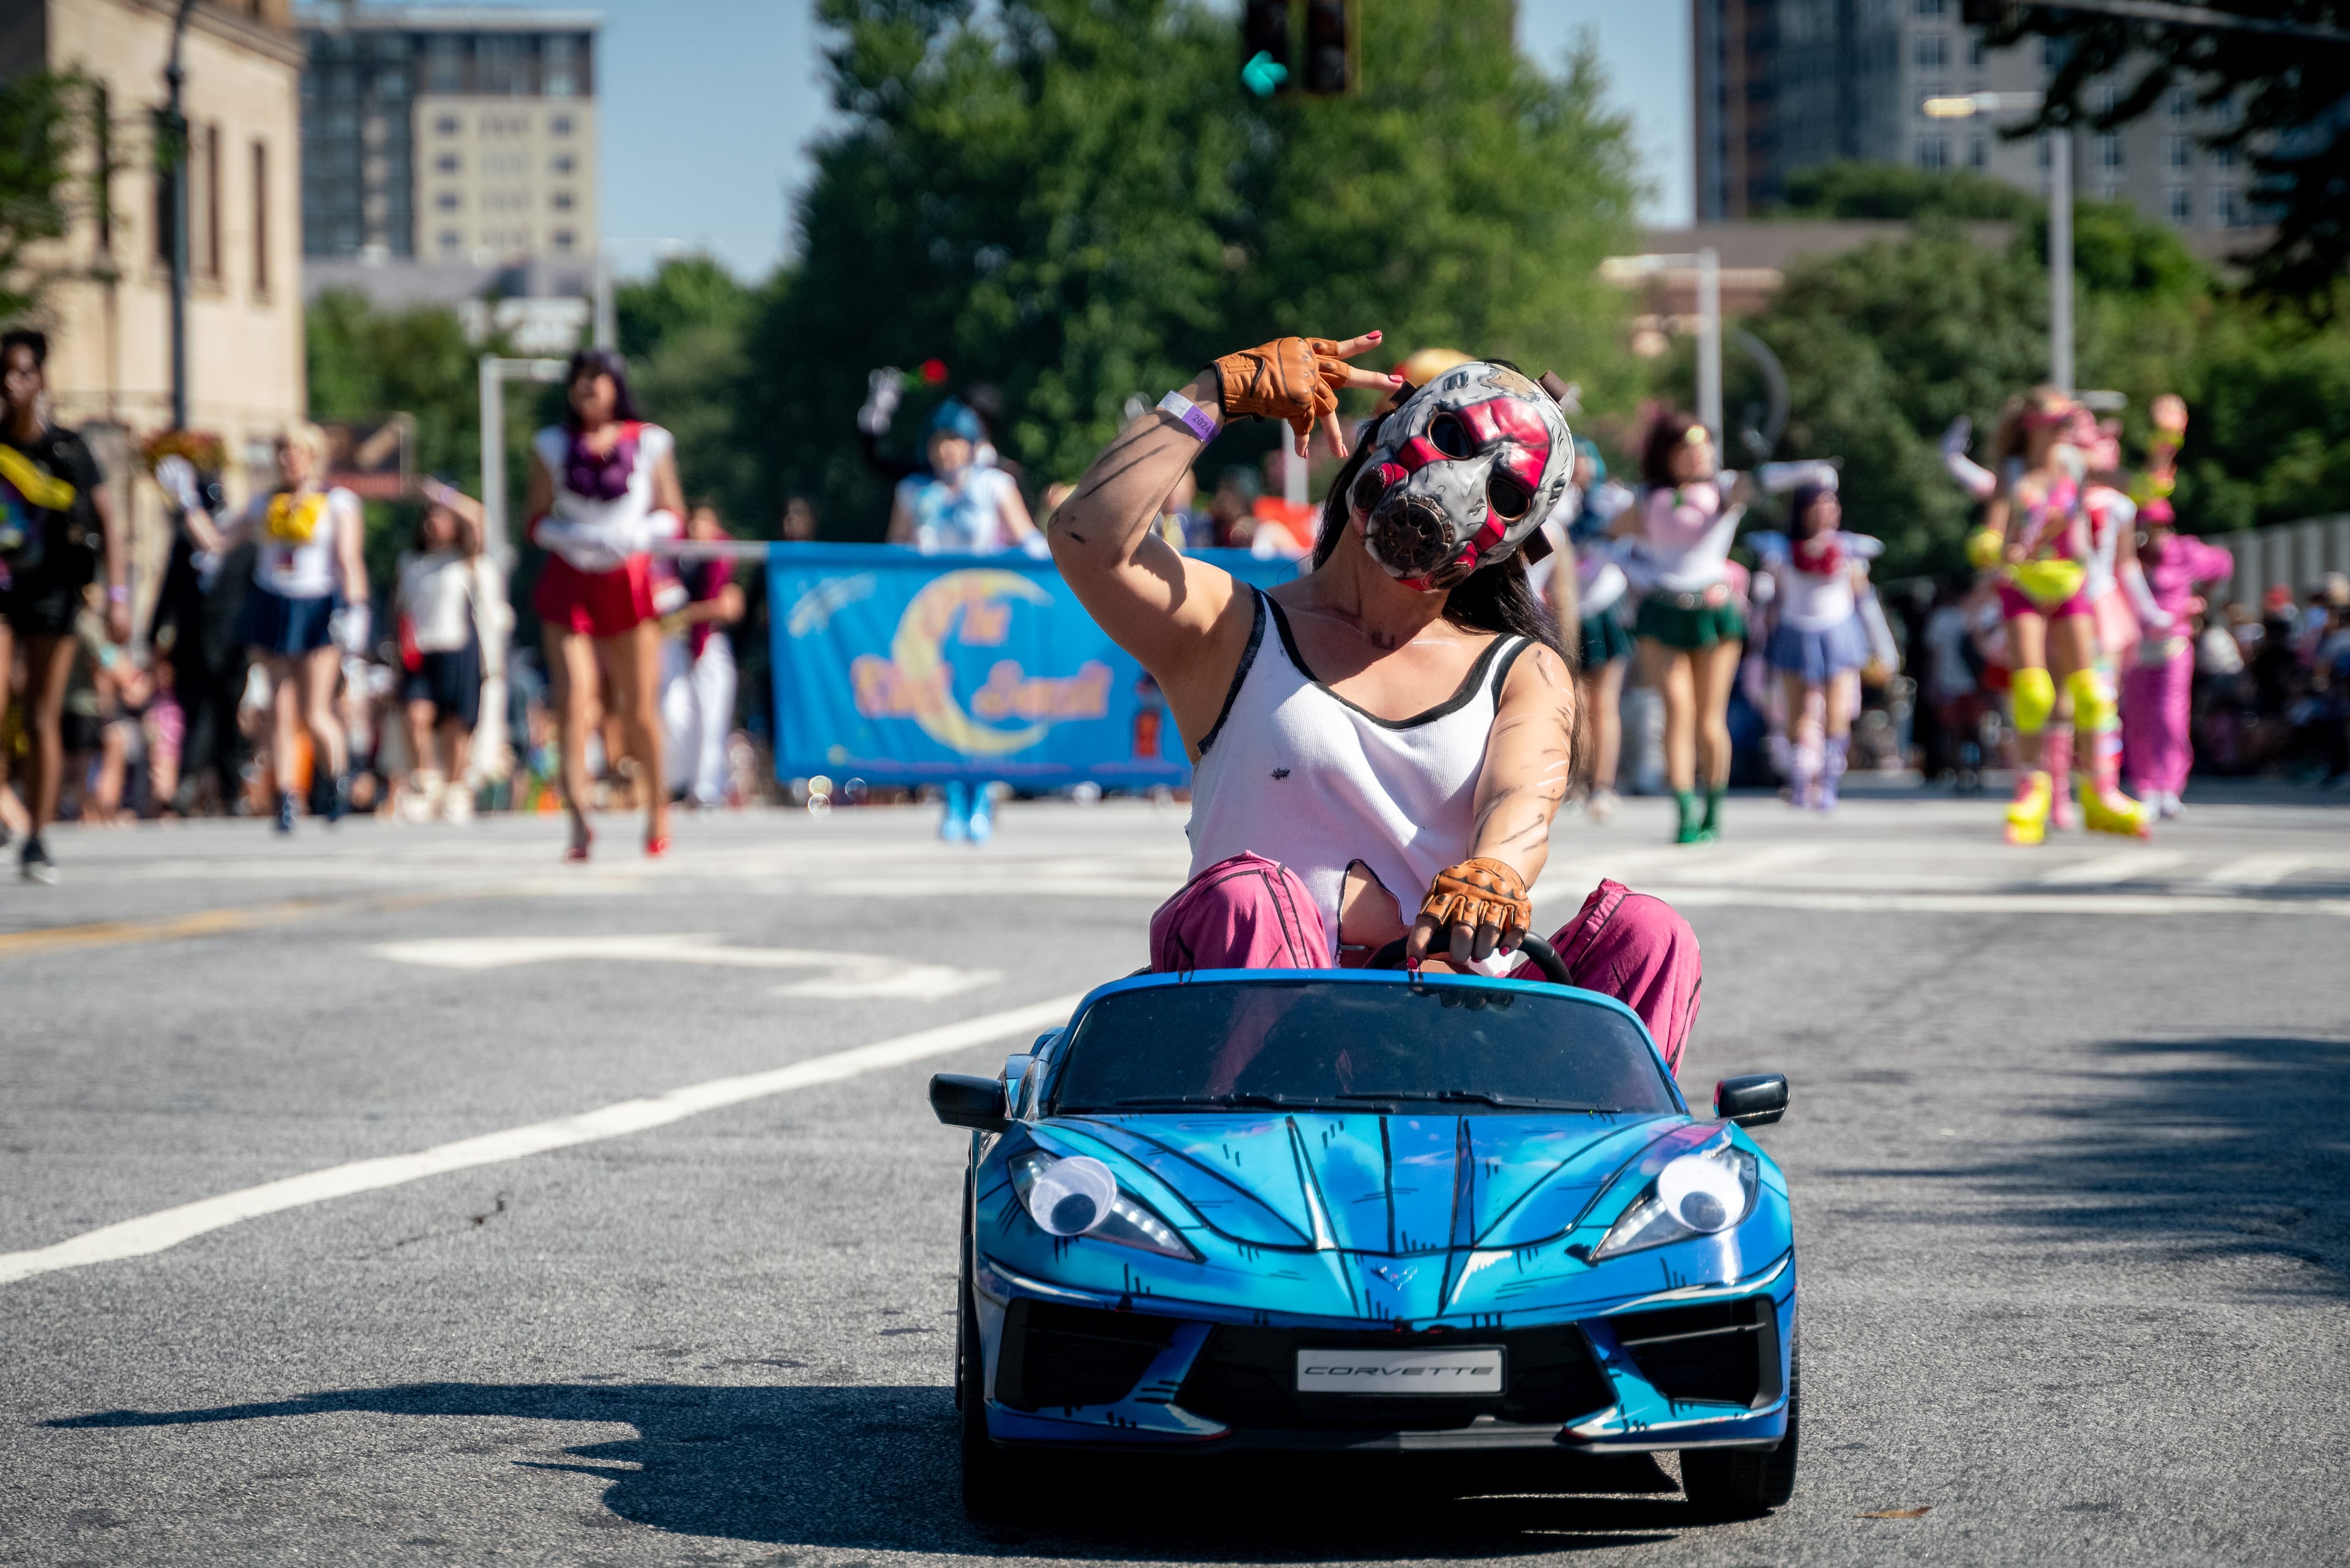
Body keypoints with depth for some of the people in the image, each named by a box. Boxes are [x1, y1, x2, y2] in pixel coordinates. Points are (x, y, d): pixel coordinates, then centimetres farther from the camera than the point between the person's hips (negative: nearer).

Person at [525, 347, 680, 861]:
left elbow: (671, 515, 7)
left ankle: (656, 803, 28)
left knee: (640, 711, 4)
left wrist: (635, 534, -13)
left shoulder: (649, 443, 6)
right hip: (569, 582, 0)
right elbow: (537, 521, 8)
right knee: (573, 705, -15)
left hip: (629, 581, 0)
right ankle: (578, 821, -21)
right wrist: (574, 538, -12)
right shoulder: (552, 445, 9)